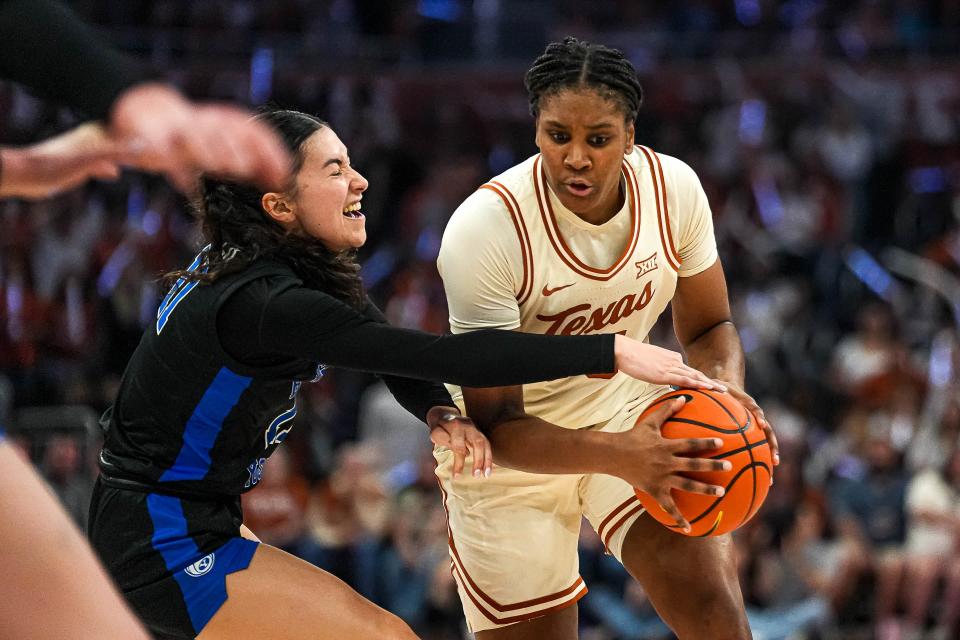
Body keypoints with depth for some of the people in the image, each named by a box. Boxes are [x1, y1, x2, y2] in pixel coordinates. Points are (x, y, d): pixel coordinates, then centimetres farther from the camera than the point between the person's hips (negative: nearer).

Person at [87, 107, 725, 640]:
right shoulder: (267, 303, -26)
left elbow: (400, 353, 6)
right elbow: (440, 354, -30)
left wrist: (441, 413, -17)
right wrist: (613, 352, -28)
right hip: (164, 548, -10)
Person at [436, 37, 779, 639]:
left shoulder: (673, 188, -17)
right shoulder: (482, 230, -29)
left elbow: (708, 328, 1)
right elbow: (496, 424, -26)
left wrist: (727, 388, -23)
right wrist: (618, 456, -43)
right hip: (509, 449, -2)